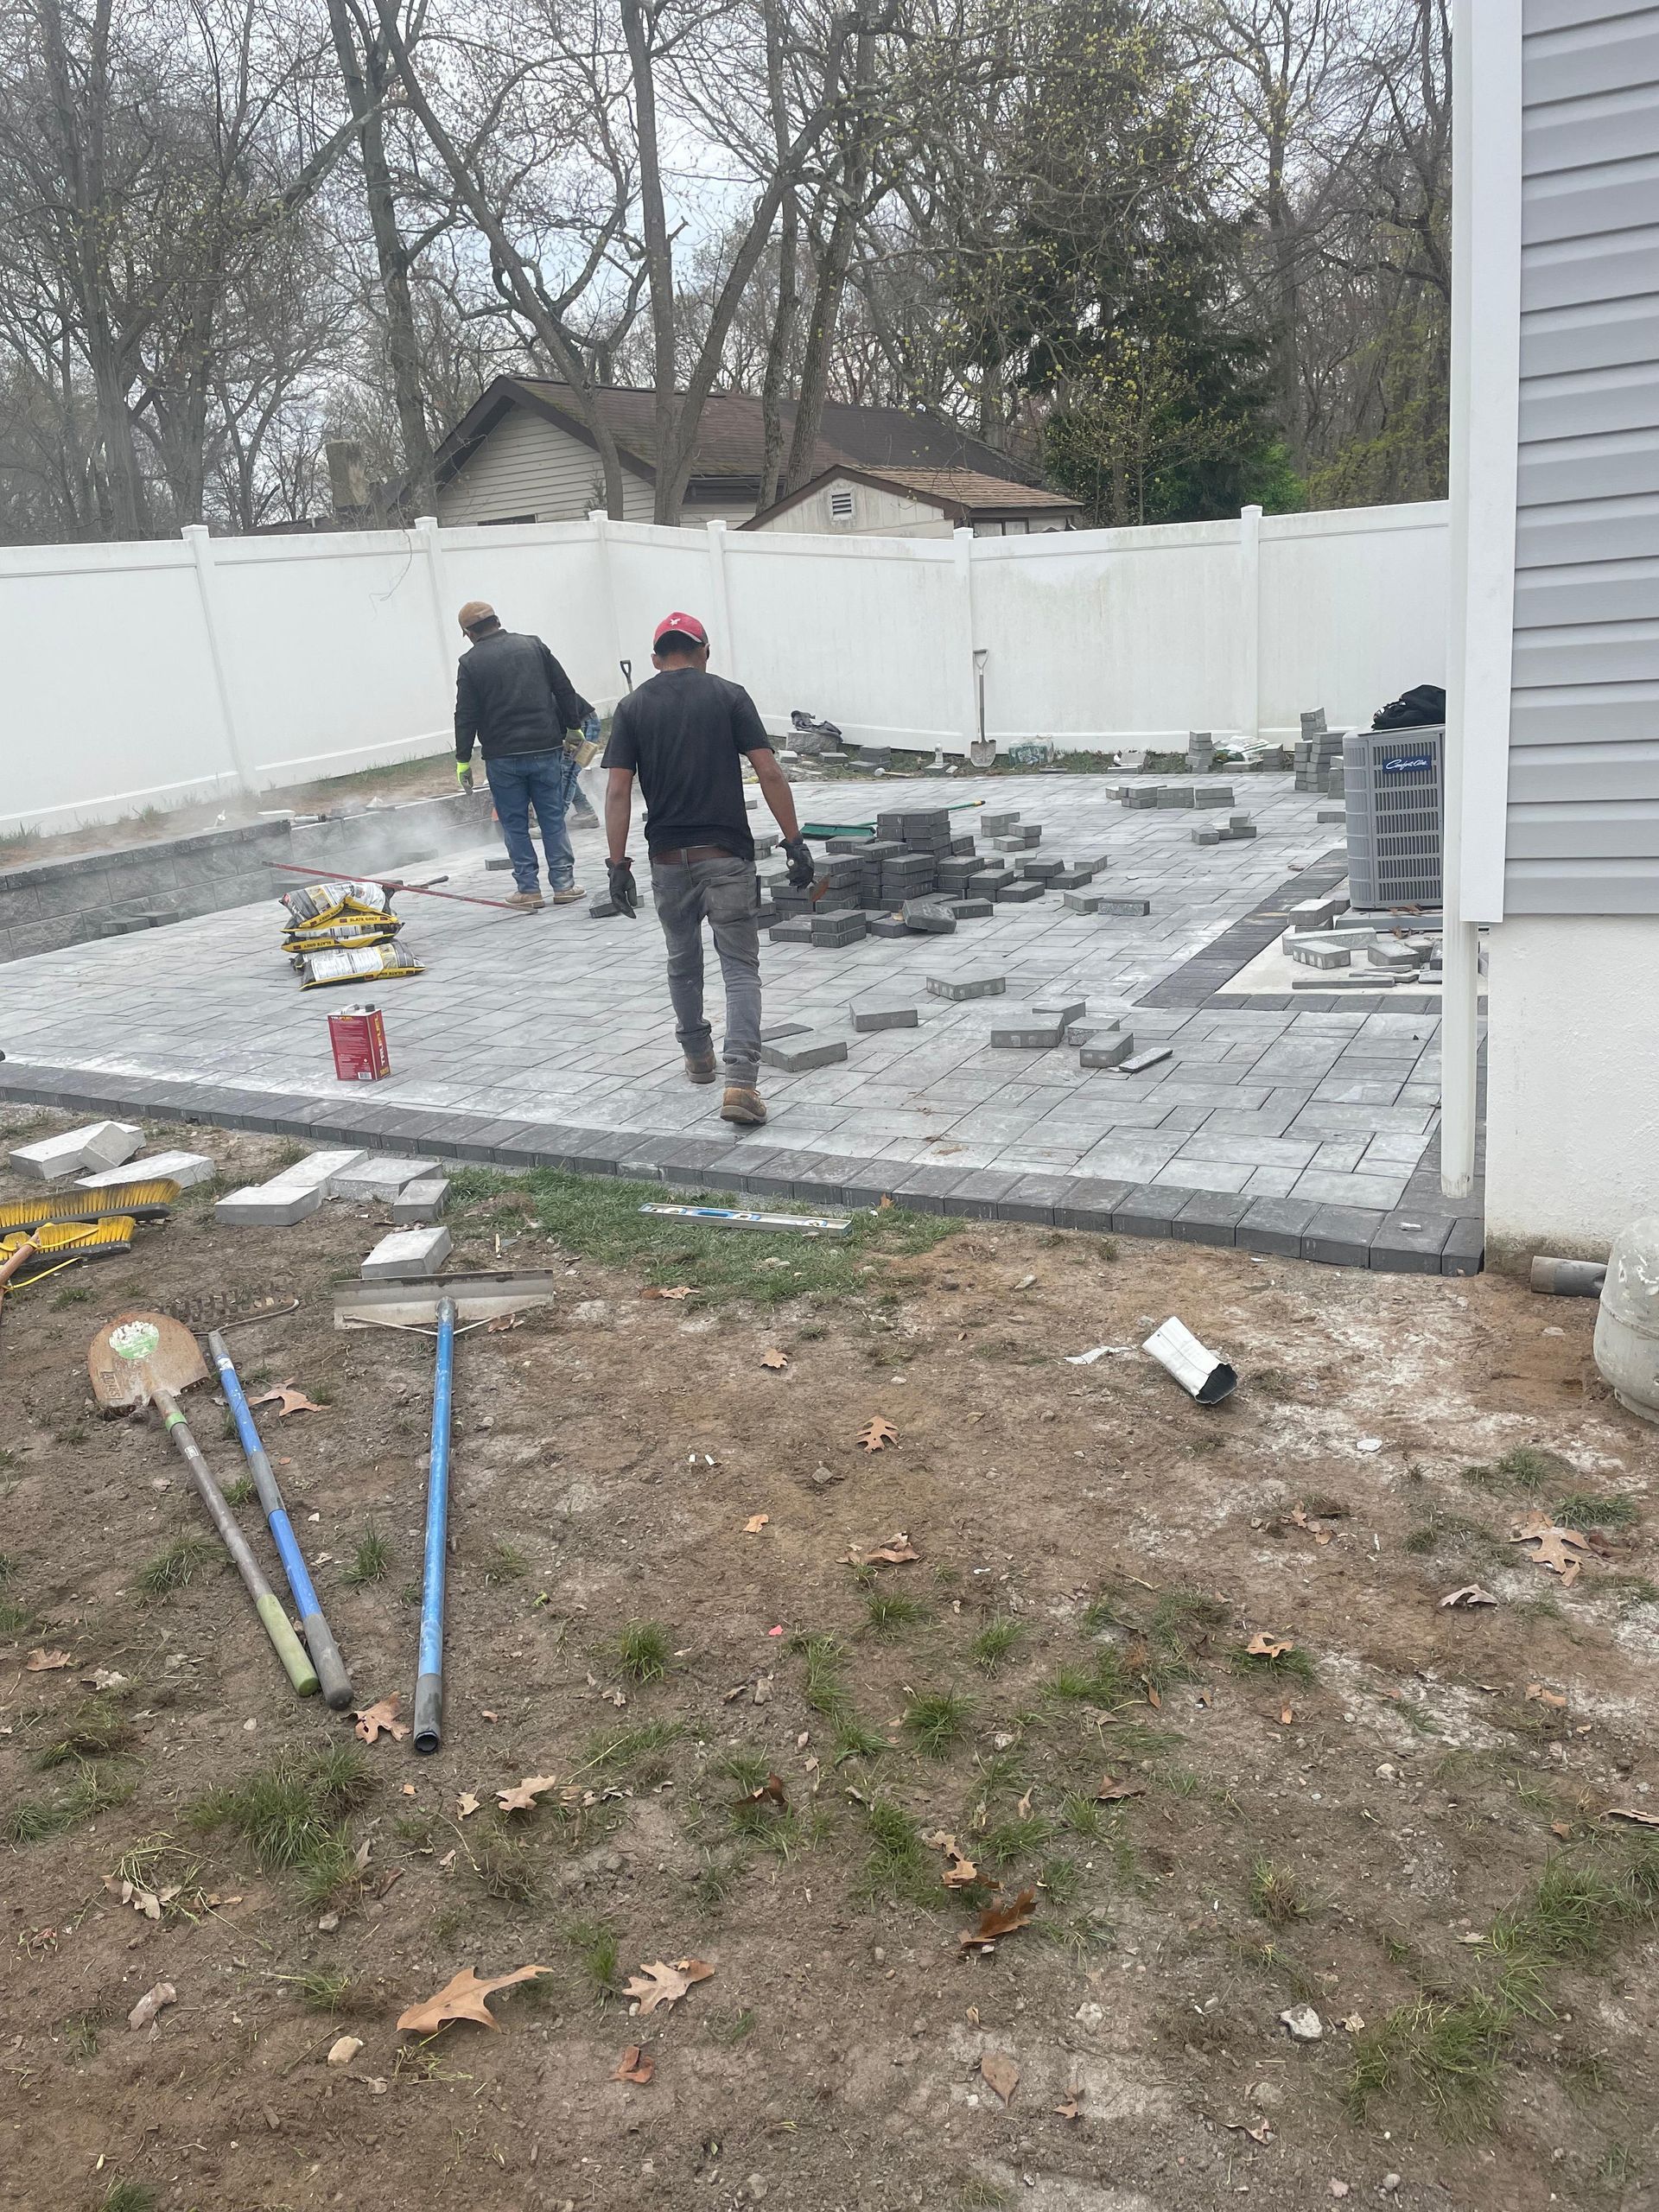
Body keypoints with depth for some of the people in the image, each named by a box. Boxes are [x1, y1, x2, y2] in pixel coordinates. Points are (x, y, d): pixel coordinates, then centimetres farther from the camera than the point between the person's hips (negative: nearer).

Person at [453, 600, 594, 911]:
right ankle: (564, 884, 8)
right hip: (546, 750, 2)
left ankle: (528, 888, 7)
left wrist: (463, 760, 3)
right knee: (553, 819, 8)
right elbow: (564, 690, 6)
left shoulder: (470, 663, -2)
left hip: (502, 758, -2)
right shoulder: (533, 646, 5)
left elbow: (466, 716, -4)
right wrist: (574, 728, 17)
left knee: (514, 824, 7)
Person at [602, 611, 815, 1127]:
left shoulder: (632, 707, 4)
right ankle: (740, 1081, -16)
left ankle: (698, 1056, 39)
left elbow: (618, 790, -3)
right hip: (726, 855, -2)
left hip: (668, 858, 2)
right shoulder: (728, 695, 0)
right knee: (740, 969, -1)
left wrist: (618, 864, 0)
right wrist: (795, 841, -2)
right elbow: (768, 773, -7)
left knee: (682, 962, 23)